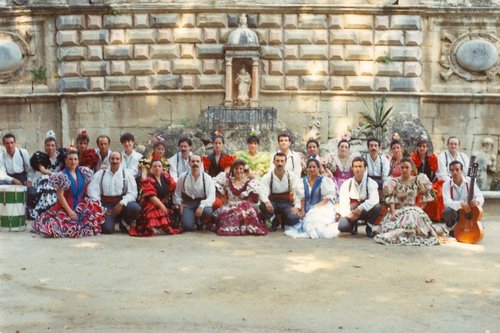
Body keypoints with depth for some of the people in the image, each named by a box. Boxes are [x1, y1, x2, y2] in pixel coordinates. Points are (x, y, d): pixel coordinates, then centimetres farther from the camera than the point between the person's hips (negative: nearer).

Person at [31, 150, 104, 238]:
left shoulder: (83, 173, 7)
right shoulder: (62, 176, -9)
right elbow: (60, 195, -10)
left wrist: (89, 203, 1)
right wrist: (69, 211, -14)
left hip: (81, 207, 5)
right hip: (66, 207, -5)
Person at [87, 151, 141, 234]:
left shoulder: (127, 173, 6)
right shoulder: (100, 174, 9)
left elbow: (132, 192, -3)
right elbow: (92, 191, 0)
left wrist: (121, 203, -17)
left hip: (122, 203, 1)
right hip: (106, 205, 0)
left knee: (135, 208, -32)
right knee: (107, 229, -24)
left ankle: (124, 224, 1)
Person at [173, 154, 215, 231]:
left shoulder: (207, 178, -5)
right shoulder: (183, 177, 2)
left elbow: (211, 197, -15)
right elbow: (177, 193, 15)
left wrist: (202, 206, -30)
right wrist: (179, 204, 1)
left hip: (202, 202, 0)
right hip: (188, 203, 0)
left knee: (207, 212, -36)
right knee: (187, 226, -25)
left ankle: (199, 222, 2)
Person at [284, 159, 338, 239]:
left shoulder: (325, 181, 2)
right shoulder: (303, 182, 15)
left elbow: (327, 198, -4)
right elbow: (302, 198, 10)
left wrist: (316, 208, -17)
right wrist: (302, 211, -6)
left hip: (322, 208, -4)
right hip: (308, 211, 4)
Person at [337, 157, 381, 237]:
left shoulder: (371, 183, -10)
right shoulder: (346, 184, -5)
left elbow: (374, 199, -27)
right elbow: (343, 202, -14)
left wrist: (360, 209, -39)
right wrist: (348, 214, -34)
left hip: (365, 211, 0)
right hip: (351, 211, 0)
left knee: (377, 206, -33)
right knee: (342, 226, -30)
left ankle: (369, 227, -4)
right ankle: (354, 225, 9)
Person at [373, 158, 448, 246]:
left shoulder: (417, 180, 6)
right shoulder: (395, 181, 5)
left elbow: (425, 195, 5)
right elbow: (391, 199, -3)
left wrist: (419, 210, -5)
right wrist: (393, 212, -16)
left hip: (413, 210, 1)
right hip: (398, 211, -1)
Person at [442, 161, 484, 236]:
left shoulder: (470, 181, -8)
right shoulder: (446, 185, -9)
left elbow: (480, 197, -13)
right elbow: (447, 202, -22)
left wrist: (476, 201, -39)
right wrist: (460, 204, -41)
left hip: (469, 211, 2)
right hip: (455, 212, -2)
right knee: (448, 211, -33)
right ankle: (453, 231, -4)